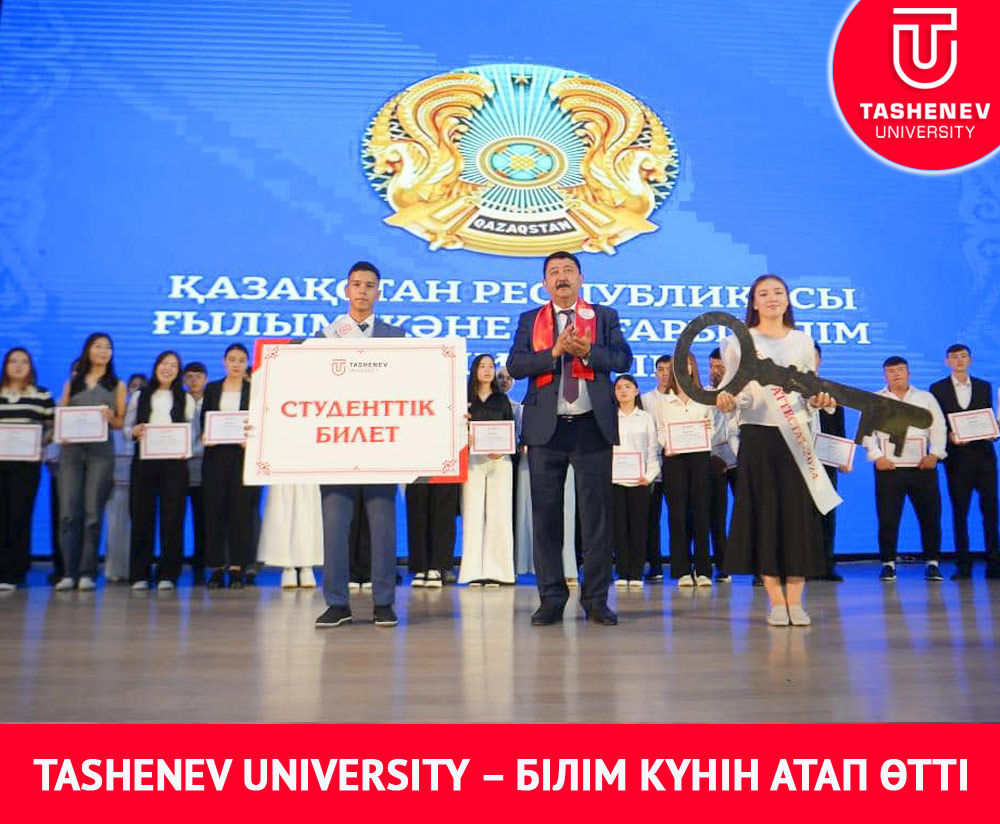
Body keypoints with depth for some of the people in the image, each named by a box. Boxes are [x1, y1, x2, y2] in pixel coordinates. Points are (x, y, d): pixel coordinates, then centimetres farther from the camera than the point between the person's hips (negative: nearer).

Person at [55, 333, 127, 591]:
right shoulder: (72, 382, 18)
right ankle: (69, 572, -2)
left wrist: (110, 418, -11)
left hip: (101, 451, -1)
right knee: (68, 512, -6)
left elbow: (121, 422, 10)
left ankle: (87, 572, -2)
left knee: (93, 512, -6)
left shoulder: (117, 385, 14)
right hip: (71, 449, 2)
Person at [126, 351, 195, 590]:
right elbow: (126, 426, 12)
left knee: (172, 515, -5)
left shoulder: (186, 399, 14)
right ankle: (140, 574, 7)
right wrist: (134, 432, -10)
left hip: (174, 460, -1)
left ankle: (167, 574, 2)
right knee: (142, 514, -1)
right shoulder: (140, 396, 16)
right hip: (143, 459, 1)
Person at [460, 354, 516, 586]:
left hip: (499, 460, 1)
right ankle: (474, 571, -3)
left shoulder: (502, 400, 16)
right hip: (473, 460, -1)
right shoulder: (465, 400, 11)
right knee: (473, 513, -5)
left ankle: (495, 570, -4)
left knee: (498, 514, -6)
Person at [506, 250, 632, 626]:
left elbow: (623, 358, -1)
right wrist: (555, 352, -14)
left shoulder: (604, 316, 13)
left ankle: (596, 599, 12)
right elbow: (515, 365, -1)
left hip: (592, 426, -1)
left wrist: (587, 351, -16)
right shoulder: (529, 321, 13)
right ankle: (551, 597, 14)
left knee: (597, 515, 2)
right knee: (546, 515, 4)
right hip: (546, 427, 1)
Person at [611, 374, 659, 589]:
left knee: (639, 524, -2)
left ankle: (636, 574, 4)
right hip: (614, 479, 0)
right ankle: (622, 573, 4)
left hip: (639, 480, 0)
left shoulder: (646, 418, 12)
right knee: (619, 524, -1)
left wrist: (650, 475, -6)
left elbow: (653, 449, 7)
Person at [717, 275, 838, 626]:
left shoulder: (803, 340, 13)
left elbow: (811, 388, 14)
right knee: (763, 513, -2)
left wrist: (820, 400, -7)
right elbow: (735, 392, 1)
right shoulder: (739, 341, 5)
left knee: (798, 513, 0)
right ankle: (776, 600, 7)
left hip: (796, 436, 2)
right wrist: (725, 401, -20)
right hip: (757, 436, -2)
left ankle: (795, 600, 8)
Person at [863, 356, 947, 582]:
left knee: (930, 516, 2)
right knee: (887, 519, -3)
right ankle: (888, 563, 6)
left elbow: (938, 428, 10)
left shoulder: (926, 398, 16)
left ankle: (932, 563, 13)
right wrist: (877, 456, -9)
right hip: (888, 467, -1)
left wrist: (934, 454, -4)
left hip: (923, 467, 2)